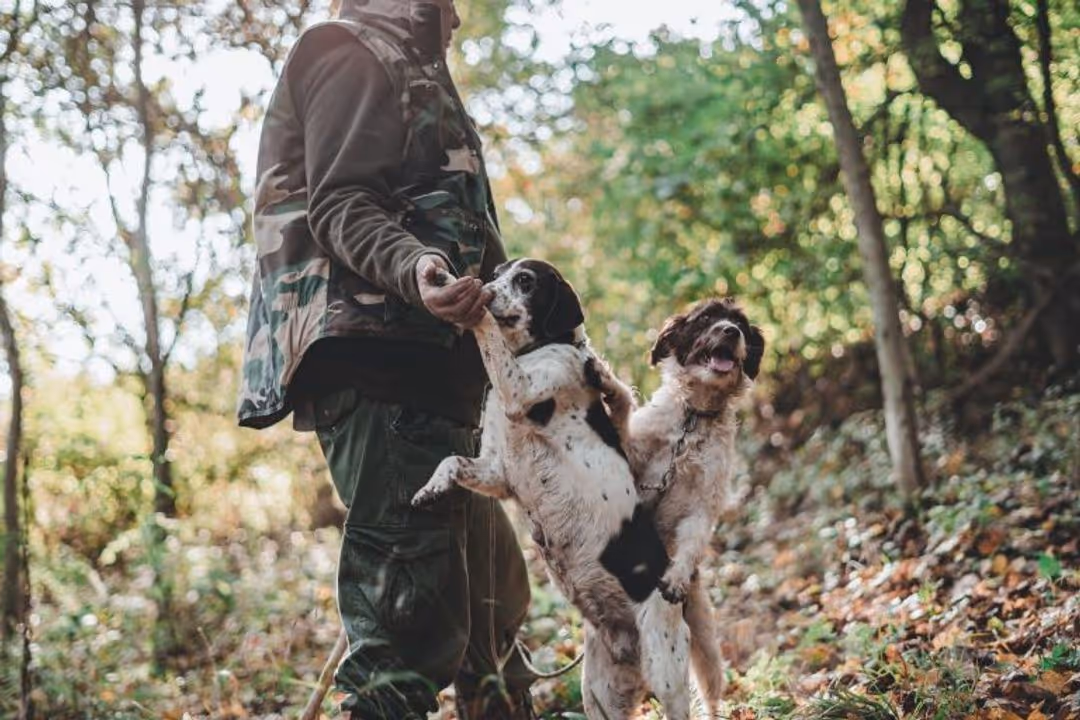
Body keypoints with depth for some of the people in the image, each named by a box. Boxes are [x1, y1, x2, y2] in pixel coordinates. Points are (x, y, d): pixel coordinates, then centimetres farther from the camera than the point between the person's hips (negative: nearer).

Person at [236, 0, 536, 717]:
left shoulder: (409, 71, 32)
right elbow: (339, 203, -13)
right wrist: (413, 269, -30)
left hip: (425, 363, 11)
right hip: (375, 356, -11)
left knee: (491, 589, 17)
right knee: (411, 603, -16)